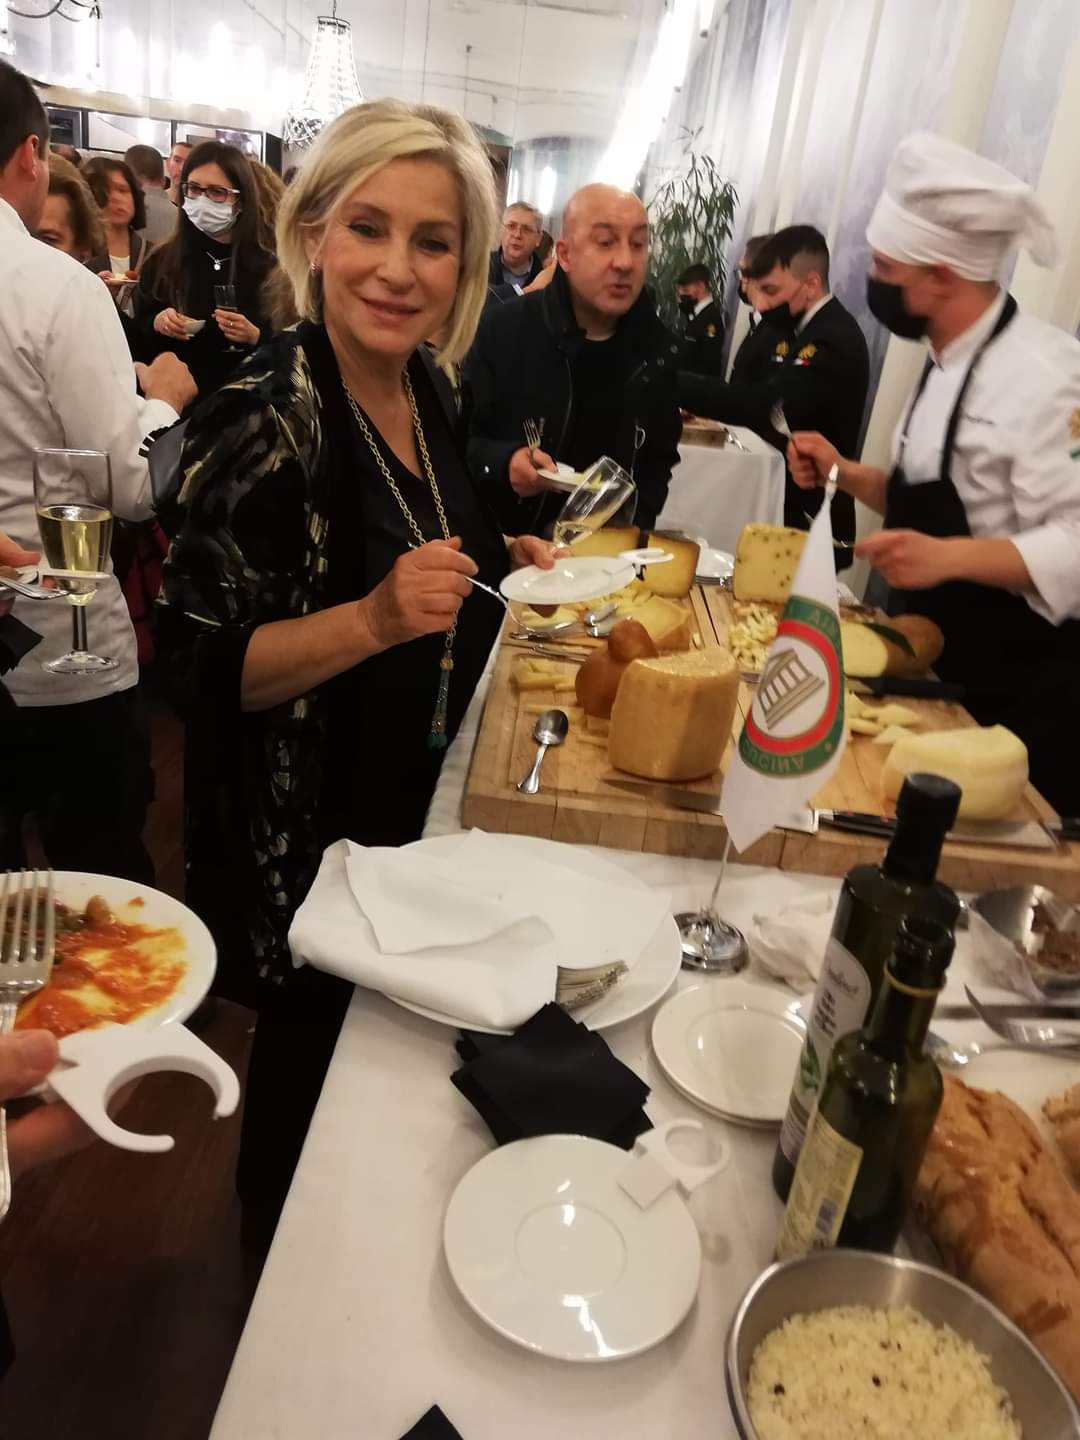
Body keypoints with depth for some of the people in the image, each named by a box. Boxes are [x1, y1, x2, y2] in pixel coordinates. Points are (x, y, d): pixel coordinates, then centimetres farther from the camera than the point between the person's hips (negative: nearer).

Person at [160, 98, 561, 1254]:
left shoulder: (424, 385, -1)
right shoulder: (263, 417, -24)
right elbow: (207, 670, -23)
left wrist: (496, 555, -1)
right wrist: (376, 618, -37)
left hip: (421, 788, 8)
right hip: (311, 825, -8)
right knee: (312, 1051, 16)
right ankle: (278, 1250, 48)